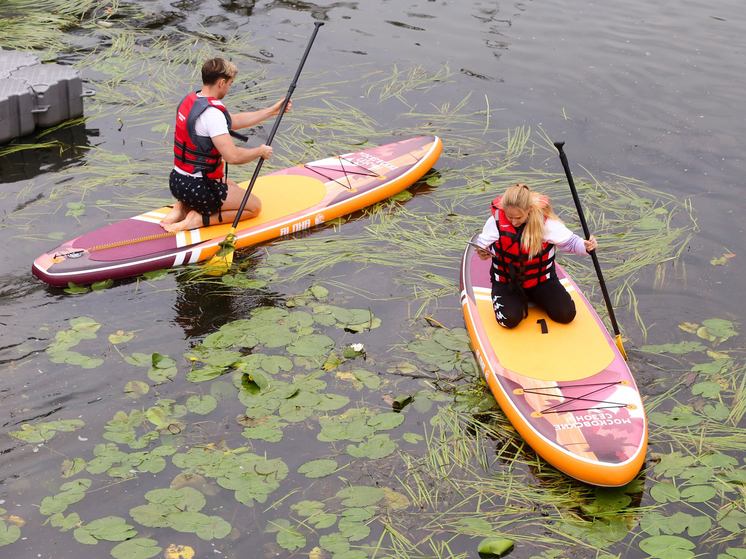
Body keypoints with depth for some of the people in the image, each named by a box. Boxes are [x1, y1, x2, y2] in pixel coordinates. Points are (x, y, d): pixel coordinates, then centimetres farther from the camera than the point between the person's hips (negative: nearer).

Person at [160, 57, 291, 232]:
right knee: (254, 206, 9)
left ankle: (182, 208, 13)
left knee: (233, 188, 33)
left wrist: (271, 111, 21)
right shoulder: (212, 114, -24)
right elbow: (233, 156, -28)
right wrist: (260, 151, -9)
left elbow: (234, 121, 18)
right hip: (198, 188, -9)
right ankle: (200, 219, -6)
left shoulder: (190, 100, 7)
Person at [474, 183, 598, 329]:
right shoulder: (495, 221, -15)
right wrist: (483, 253, -25)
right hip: (506, 282, -1)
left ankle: (536, 298, 18)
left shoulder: (547, 222, -16)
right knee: (510, 319, -26)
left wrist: (586, 246, -29)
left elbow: (569, 241, -6)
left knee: (566, 314, -14)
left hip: (542, 280, 1)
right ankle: (517, 300, 13)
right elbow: (482, 243, 0)